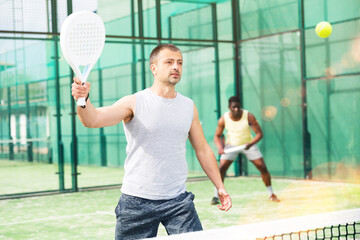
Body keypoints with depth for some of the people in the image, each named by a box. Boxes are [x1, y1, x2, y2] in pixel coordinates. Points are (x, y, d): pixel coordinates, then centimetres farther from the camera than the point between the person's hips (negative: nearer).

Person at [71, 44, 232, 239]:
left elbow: (202, 149, 17)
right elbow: (93, 119, -19)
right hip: (136, 201, -3)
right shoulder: (134, 103, -5)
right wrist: (83, 99, -40)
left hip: (178, 201, 3)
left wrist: (219, 186, 12)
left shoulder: (189, 107, 8)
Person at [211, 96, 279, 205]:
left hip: (248, 144, 0)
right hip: (231, 145, 1)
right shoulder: (223, 119, -17)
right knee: (221, 168, -15)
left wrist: (250, 144, -36)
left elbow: (259, 133, -18)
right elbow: (217, 136, -6)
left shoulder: (249, 116, -22)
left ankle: (271, 194, 11)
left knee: (263, 167, -8)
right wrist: (220, 148, -26)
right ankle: (216, 196, -2)